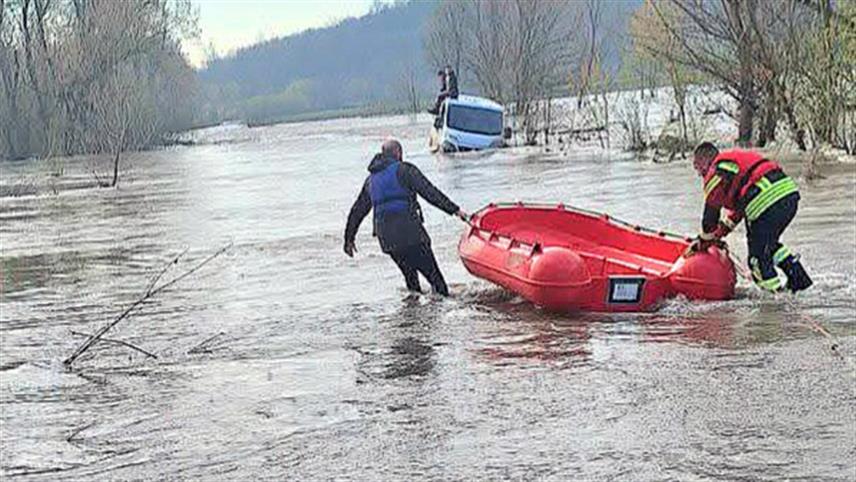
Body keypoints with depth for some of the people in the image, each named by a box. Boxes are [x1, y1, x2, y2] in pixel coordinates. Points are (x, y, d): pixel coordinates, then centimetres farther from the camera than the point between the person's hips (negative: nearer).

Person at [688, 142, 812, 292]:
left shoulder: (716, 173, 5)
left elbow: (711, 212, 11)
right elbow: (737, 207, 38)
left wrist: (704, 242, 25)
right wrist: (719, 234, 42)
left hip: (768, 202, -9)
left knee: (758, 254, 3)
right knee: (770, 244, 28)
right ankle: (798, 276, 25)